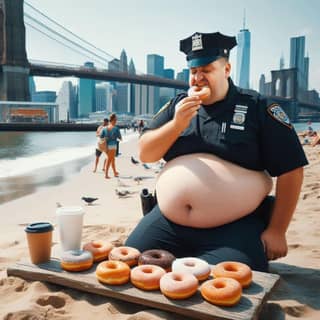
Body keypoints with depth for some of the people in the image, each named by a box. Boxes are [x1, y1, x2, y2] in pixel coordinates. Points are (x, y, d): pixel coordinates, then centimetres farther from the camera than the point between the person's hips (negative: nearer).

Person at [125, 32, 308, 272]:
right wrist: (176, 125, -10)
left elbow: (291, 169, -1)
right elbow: (144, 154, 7)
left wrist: (276, 231, -3)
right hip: (167, 223, 4)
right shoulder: (177, 105, 11)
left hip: (235, 230, -3)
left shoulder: (258, 108, 0)